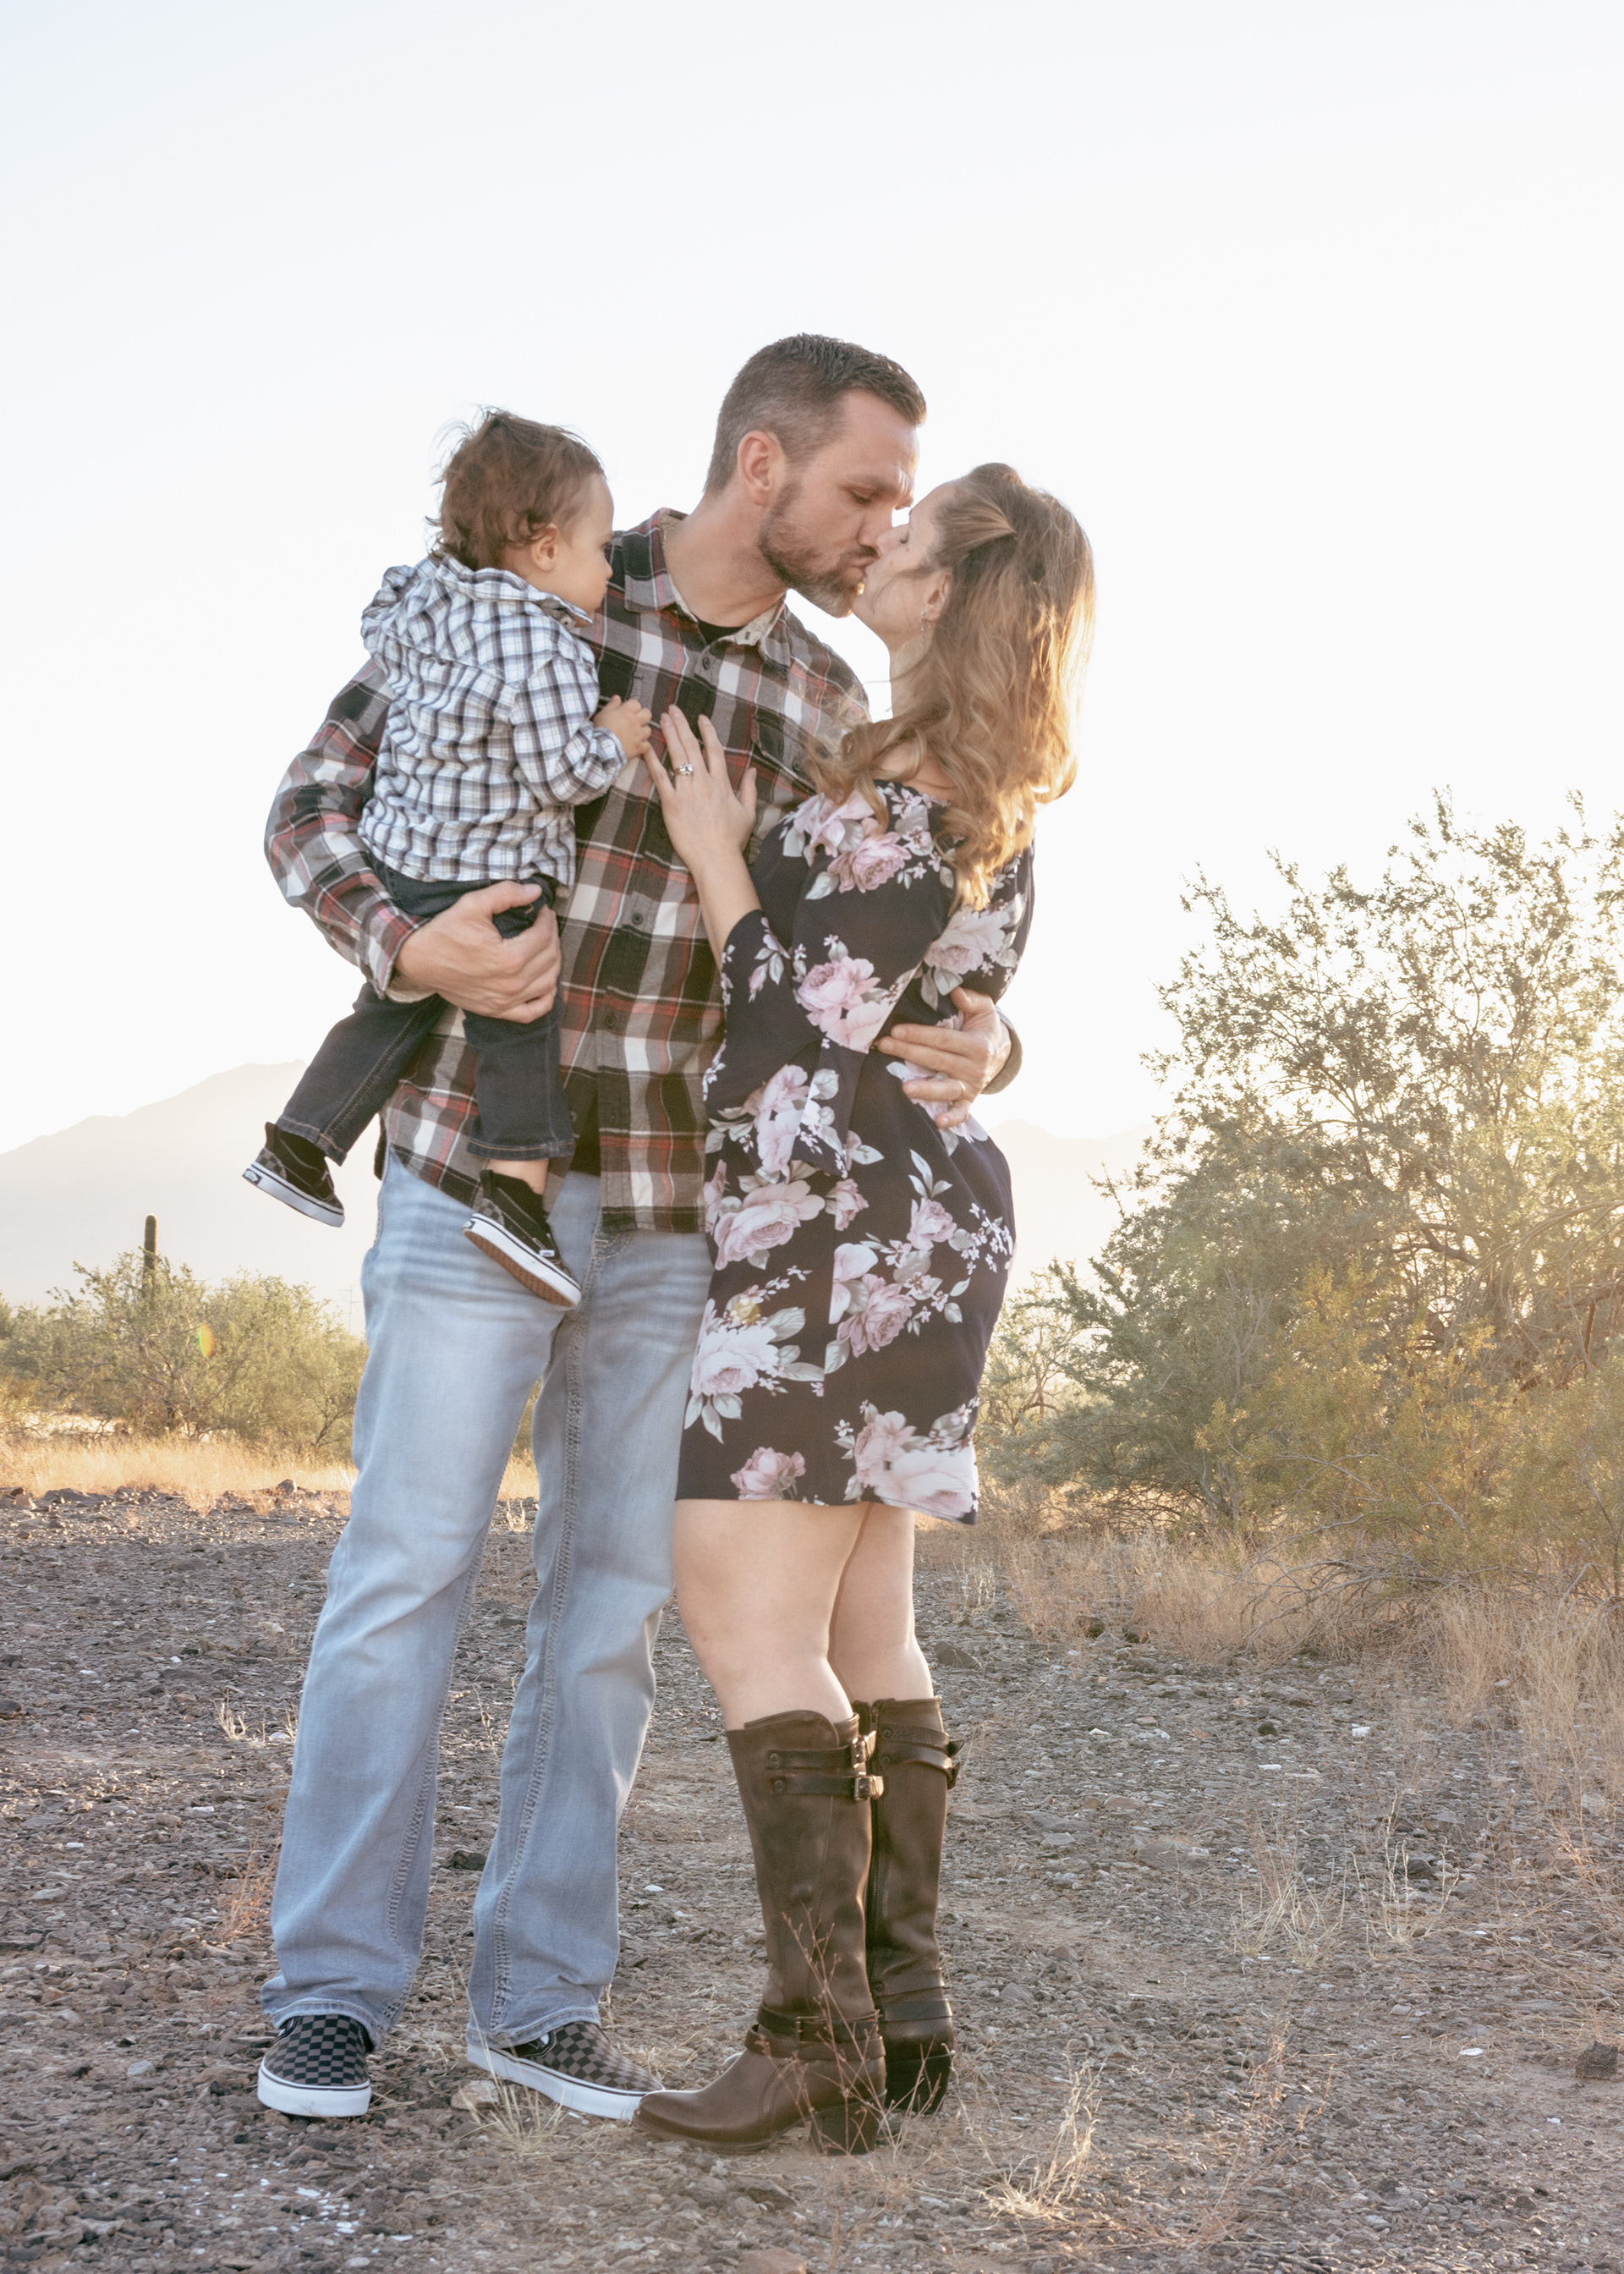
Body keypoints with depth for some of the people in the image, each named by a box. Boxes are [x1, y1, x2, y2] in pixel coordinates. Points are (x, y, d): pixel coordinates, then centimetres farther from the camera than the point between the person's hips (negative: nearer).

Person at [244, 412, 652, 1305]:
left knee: (393, 1008, 23)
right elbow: (559, 773, -21)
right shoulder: (541, 646, -21)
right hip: (486, 876, -9)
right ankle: (516, 1194, -10)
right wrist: (615, 740, -4)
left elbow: (380, 632, 28)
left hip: (396, 856, 9)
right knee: (519, 1028, -1)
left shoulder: (426, 601, 5)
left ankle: (298, 1142, 29)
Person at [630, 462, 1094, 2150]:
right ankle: (900, 2012, 12)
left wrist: (714, 855, -8)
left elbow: (806, 1028, -16)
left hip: (846, 1237, -10)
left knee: (746, 1618, -10)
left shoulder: (914, 799, -16)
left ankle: (819, 2043, -11)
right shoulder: (976, 791, 14)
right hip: (897, 1234, 10)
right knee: (859, 1629, 9)